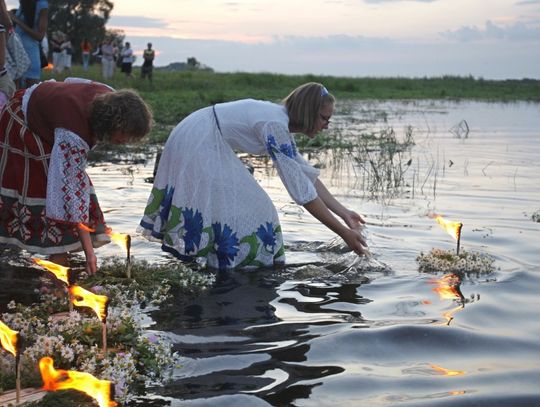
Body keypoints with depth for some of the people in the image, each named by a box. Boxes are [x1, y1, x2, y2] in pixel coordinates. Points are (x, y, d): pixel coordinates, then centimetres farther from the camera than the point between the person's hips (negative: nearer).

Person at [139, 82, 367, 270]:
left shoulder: (281, 121, 6)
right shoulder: (275, 126, -24)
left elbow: (308, 176, 10)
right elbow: (302, 190, -25)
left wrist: (344, 213, 5)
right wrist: (343, 232, -20)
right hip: (198, 145, -10)